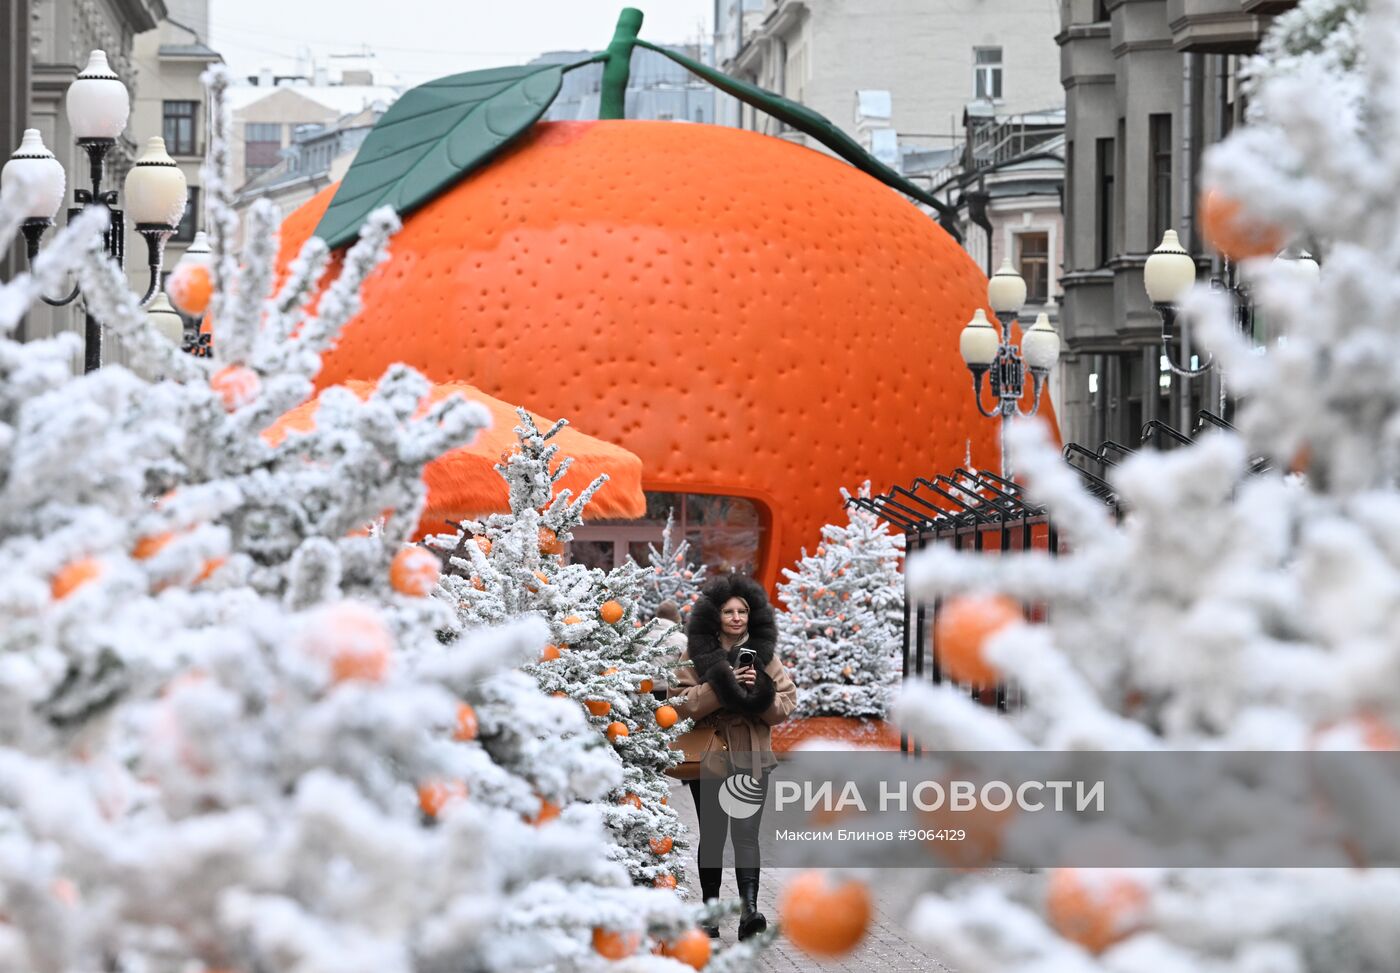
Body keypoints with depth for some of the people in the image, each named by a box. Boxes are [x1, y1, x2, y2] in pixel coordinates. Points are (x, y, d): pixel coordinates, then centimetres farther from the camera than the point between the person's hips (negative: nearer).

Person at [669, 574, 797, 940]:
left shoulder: (765, 655, 6)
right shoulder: (696, 654, 1)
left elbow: (786, 702, 2)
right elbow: (682, 701, -9)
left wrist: (762, 693, -18)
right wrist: (721, 686, -20)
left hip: (752, 757, 0)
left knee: (746, 833, -13)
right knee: (712, 836, 9)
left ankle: (749, 910, -26)